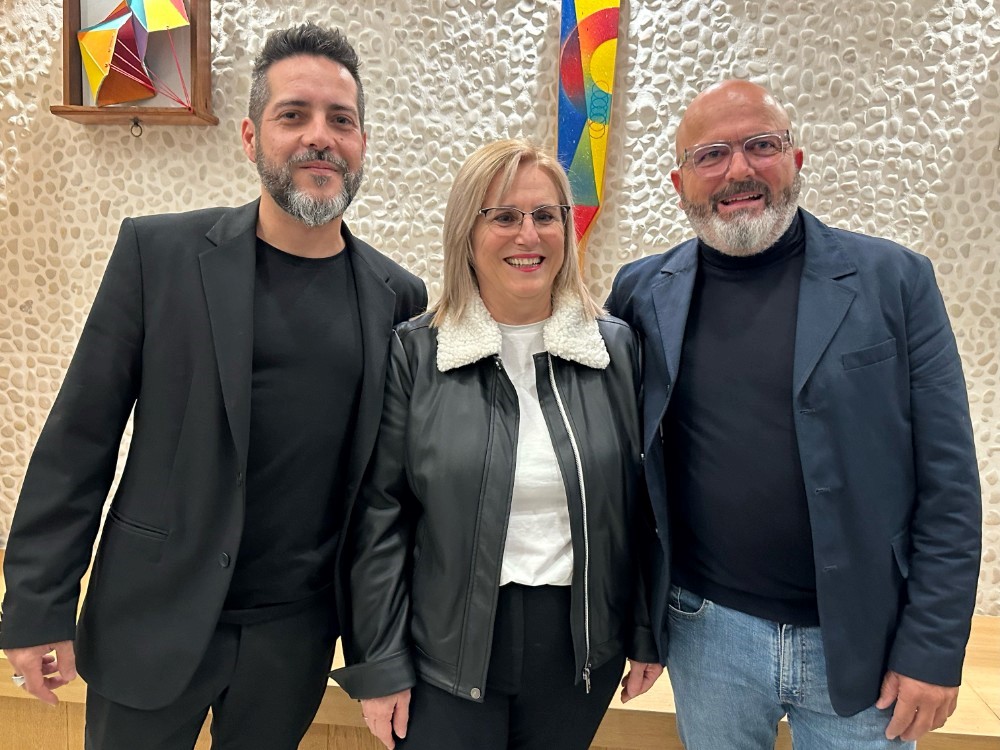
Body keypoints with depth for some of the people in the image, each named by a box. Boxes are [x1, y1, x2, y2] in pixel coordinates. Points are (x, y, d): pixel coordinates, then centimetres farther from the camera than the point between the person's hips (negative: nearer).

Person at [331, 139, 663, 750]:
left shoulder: (616, 348, -1)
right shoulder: (414, 354, -7)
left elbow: (639, 503, 3)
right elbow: (380, 518, -6)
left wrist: (648, 632, 5)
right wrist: (379, 664, -5)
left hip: (582, 650, 2)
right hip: (448, 654, -2)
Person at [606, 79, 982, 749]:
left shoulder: (894, 280, -7)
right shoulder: (642, 292, -2)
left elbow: (948, 481, -5)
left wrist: (934, 649, -7)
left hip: (858, 643, -1)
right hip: (706, 632, 2)